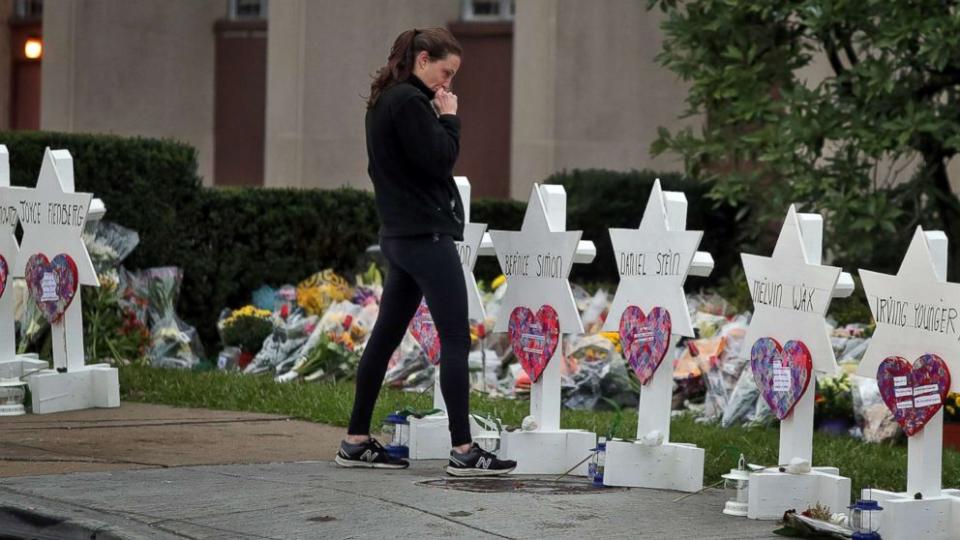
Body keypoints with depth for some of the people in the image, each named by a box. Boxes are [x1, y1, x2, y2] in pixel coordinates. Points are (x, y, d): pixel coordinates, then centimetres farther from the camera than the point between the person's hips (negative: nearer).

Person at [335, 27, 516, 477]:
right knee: (456, 339, -8)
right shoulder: (409, 101, -15)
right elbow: (438, 160, -17)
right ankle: (462, 452, -10)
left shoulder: (387, 101, 16)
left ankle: (356, 442, 15)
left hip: (400, 234, 10)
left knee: (386, 336, 12)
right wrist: (448, 118, -8)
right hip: (426, 234, -10)